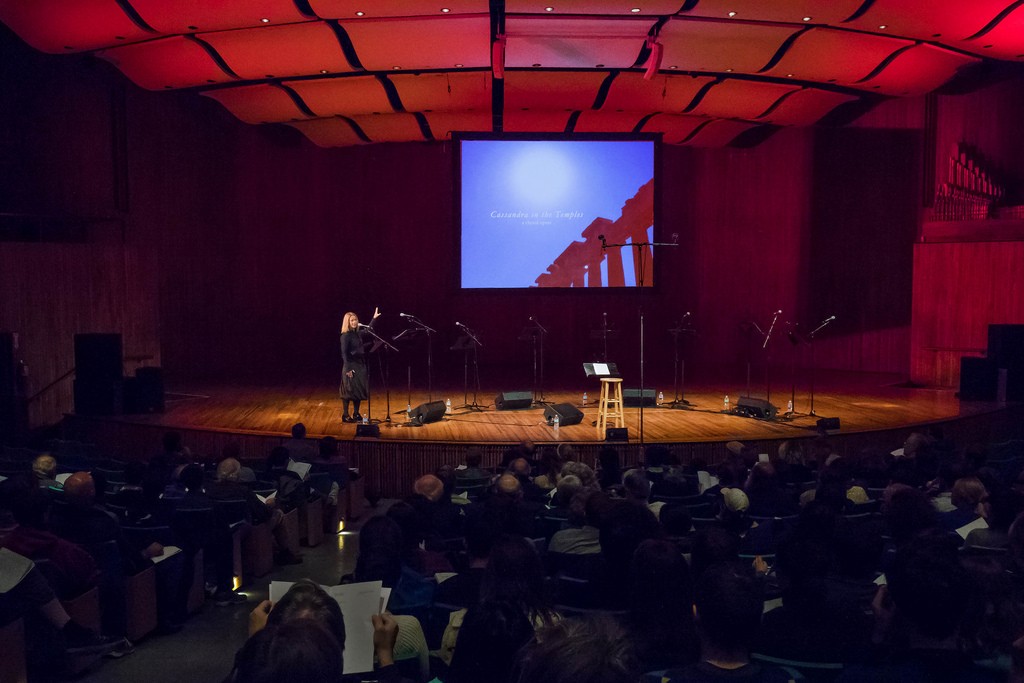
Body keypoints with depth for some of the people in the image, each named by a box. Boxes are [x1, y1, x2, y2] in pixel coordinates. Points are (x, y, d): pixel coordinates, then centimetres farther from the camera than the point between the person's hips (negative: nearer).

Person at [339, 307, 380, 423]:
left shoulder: (357, 333, 8)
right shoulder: (345, 336, -13)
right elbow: (344, 353, -15)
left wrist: (374, 318, 27)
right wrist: (348, 369, -18)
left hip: (360, 365, 7)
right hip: (351, 366, -7)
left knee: (359, 391, 11)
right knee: (349, 391, -2)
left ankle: (356, 414, 21)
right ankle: (345, 415, 6)